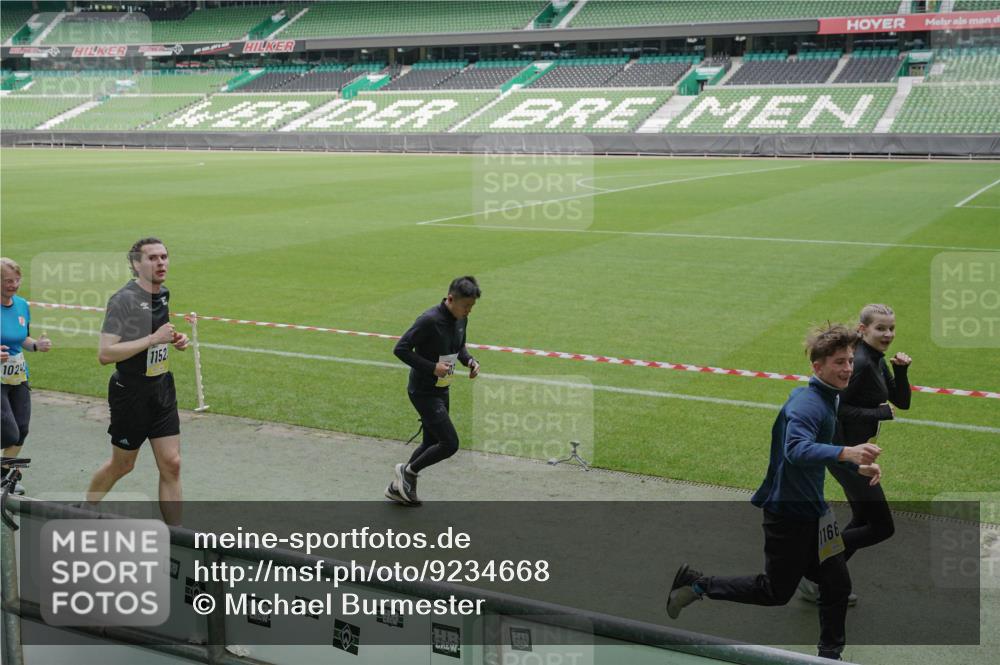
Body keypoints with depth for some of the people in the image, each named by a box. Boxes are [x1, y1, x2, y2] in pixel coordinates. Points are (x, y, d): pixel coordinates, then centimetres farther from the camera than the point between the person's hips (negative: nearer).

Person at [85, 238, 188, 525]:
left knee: (171, 464, 1)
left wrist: (175, 339, 4)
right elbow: (105, 354, -26)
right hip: (131, 394, -6)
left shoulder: (163, 294, 5)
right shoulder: (124, 299, -19)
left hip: (162, 390, 6)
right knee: (122, 465, 12)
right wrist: (154, 339, -28)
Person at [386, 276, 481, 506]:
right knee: (450, 444, -10)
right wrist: (433, 368, -25)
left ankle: (398, 487, 31)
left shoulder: (460, 319, 2)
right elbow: (400, 349, -22)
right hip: (423, 391, -9)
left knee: (432, 443, 15)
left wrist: (469, 360, -1)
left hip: (441, 390, 9)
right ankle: (409, 471, 13)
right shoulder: (430, 320, -24)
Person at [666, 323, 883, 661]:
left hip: (810, 511, 9)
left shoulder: (828, 399, 10)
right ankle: (698, 584, 15)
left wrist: (858, 466, 11)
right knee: (776, 591, 3)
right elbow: (796, 450, -41)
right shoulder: (807, 403, -23)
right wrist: (846, 452, -54)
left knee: (837, 584, 10)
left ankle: (830, 655, 23)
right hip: (787, 512, -9)